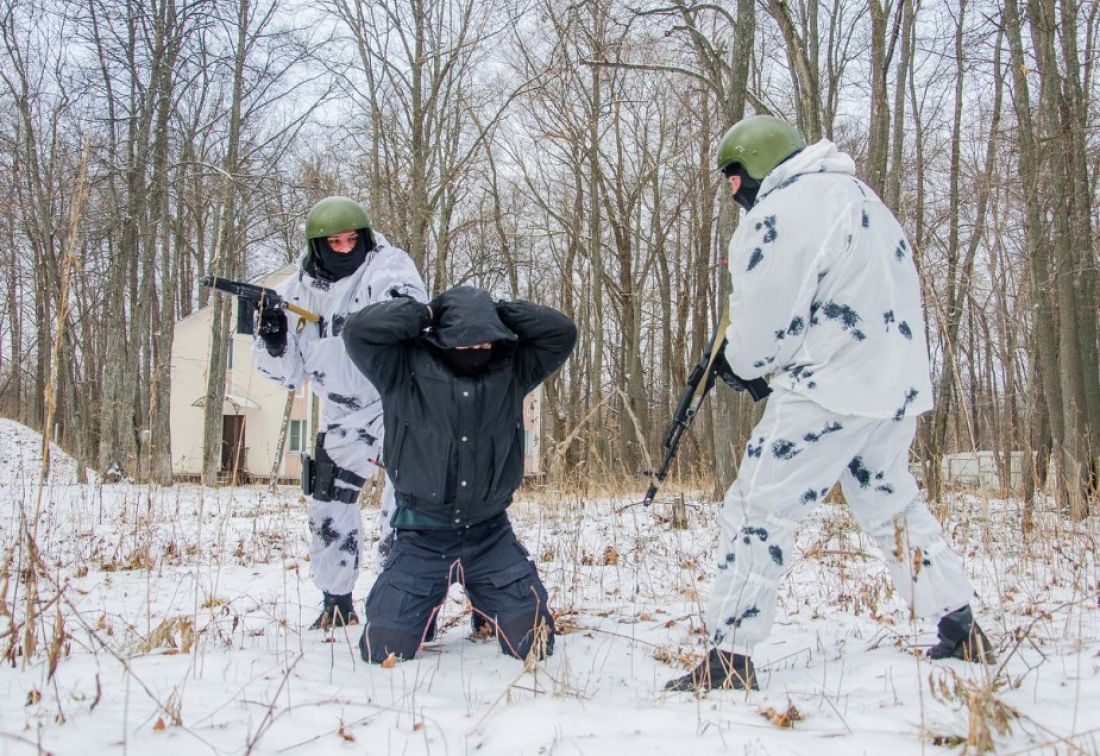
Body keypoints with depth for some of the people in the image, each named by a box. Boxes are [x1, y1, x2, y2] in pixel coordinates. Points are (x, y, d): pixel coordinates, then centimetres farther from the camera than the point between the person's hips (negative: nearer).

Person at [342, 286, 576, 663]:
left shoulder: (512, 366, 0)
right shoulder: (405, 367, -8)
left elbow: (562, 331, -4)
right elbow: (358, 330, -20)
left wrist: (501, 312, -8)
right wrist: (426, 313, -15)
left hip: (491, 536, 2)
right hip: (422, 538, -2)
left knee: (534, 643, 0)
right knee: (384, 649, -5)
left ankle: (487, 608, 34)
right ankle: (421, 612, 31)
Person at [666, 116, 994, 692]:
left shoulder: (778, 214, -14)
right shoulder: (856, 193, 15)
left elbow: (762, 325, -14)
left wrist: (741, 363, 8)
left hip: (830, 391, -9)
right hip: (899, 383, 9)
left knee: (757, 510, -4)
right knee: (891, 502, 23)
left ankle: (729, 660, -2)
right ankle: (963, 632, 28)